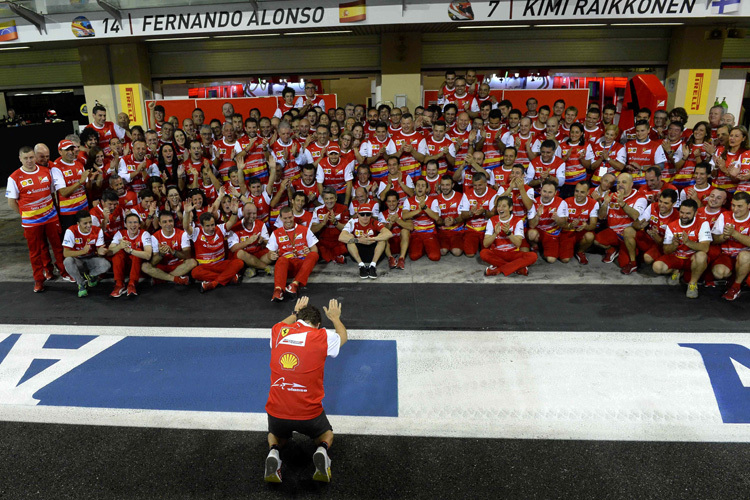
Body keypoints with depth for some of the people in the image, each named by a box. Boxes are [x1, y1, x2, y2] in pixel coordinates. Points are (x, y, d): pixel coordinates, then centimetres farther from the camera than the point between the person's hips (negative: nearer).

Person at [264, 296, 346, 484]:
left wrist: (295, 312, 44)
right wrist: (335, 317, 37)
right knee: (326, 433, 30)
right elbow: (343, 337, 18)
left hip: (276, 413, 2)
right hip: (309, 414, -2)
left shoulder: (278, 332, -1)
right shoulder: (322, 336, -7)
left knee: (276, 435, 35)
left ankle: (273, 451, 2)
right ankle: (322, 449, -3)